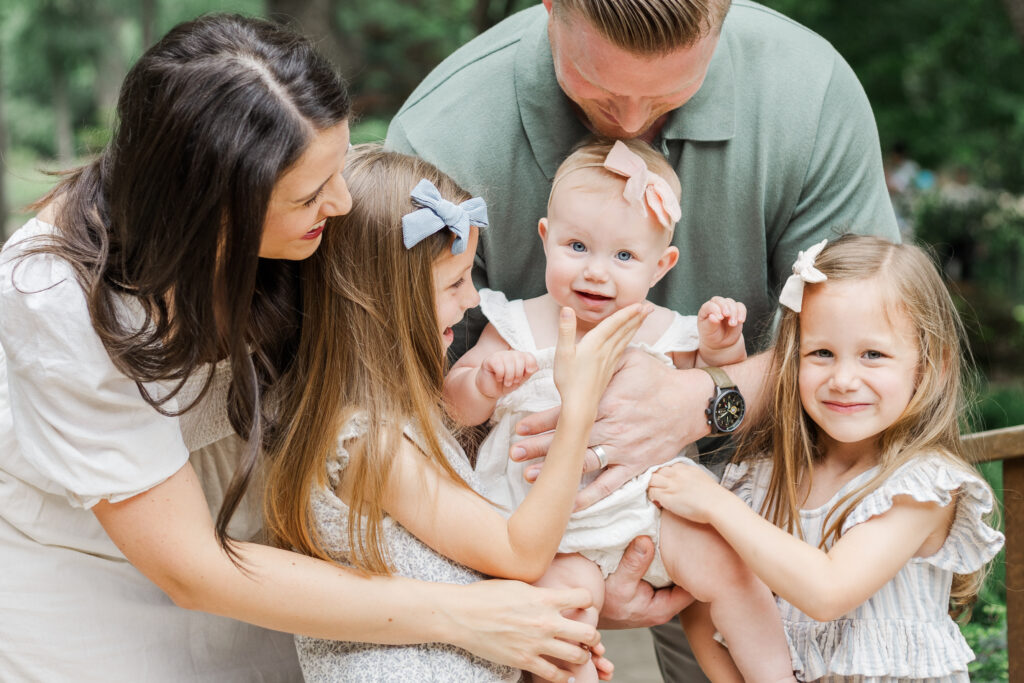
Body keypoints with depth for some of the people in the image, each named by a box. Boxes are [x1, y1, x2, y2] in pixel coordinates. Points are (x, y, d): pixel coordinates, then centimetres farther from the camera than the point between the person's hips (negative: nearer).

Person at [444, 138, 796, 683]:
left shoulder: (662, 332, 0)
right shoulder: (519, 329, -4)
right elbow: (456, 407, -2)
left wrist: (721, 349, -6)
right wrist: (485, 383, -23)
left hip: (651, 500, 1)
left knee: (723, 564, -12)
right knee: (567, 588, -26)